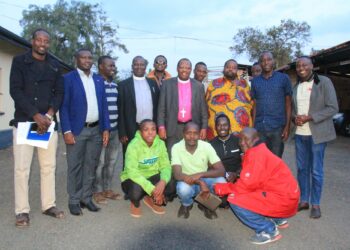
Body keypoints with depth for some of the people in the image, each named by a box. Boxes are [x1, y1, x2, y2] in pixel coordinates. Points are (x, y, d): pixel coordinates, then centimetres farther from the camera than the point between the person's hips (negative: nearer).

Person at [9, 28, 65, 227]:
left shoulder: (54, 65, 11)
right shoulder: (19, 61, 2)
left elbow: (59, 92, 8)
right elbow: (15, 91, -6)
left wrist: (49, 114, -8)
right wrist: (36, 115, -13)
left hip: (48, 121, 3)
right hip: (24, 121, -3)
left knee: (49, 166, 6)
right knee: (22, 168, -2)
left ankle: (49, 205, 17)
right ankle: (22, 211, 9)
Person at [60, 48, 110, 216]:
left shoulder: (99, 80, 12)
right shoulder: (68, 78, -2)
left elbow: (104, 105, 10)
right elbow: (63, 106, -6)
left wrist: (106, 128, 4)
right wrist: (67, 131, -14)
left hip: (96, 130, 4)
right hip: (77, 130, -4)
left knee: (91, 166, 11)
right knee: (75, 166, 4)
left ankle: (86, 198, 24)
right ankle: (74, 200, 18)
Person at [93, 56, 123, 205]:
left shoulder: (115, 84, 13)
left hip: (114, 129, 7)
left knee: (112, 161, 12)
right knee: (99, 162, 2)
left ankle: (107, 189, 25)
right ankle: (97, 191, 17)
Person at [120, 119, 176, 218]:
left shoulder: (160, 143, -9)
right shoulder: (133, 145, -23)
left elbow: (165, 166, -11)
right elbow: (132, 172, -31)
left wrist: (163, 181, -34)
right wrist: (152, 189, -36)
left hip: (152, 176, 4)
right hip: (132, 178, -4)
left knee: (171, 185, -22)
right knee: (136, 190, -37)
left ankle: (151, 199, 12)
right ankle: (135, 203, 5)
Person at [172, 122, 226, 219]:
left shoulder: (206, 146, -14)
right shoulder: (176, 148, -17)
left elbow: (221, 171, -19)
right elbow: (177, 175, -25)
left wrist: (200, 174, -36)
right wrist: (200, 182, -37)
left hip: (204, 180, 1)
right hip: (187, 182, -1)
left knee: (221, 182, -28)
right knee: (183, 188, -36)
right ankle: (187, 204, 4)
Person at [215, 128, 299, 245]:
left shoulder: (257, 154, -17)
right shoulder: (257, 151, 12)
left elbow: (247, 185, -19)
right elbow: (251, 182, 13)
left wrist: (221, 188, -9)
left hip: (282, 199, -10)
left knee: (235, 200, -14)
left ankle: (269, 230, -2)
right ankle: (278, 220, 20)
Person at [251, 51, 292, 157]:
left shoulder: (283, 78, 1)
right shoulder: (255, 81, 9)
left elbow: (288, 104, 1)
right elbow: (255, 105, 10)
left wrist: (287, 126, -6)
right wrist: (253, 127, 4)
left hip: (278, 127, -2)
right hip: (259, 128, 2)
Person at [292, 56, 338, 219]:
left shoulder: (324, 82, -5)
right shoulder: (296, 86, 11)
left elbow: (333, 108, -10)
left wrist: (309, 117, -18)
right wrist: (295, 118, -6)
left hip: (317, 134, -5)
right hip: (300, 133, 5)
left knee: (316, 170, 2)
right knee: (302, 168, 10)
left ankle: (315, 204, 17)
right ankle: (304, 200, 23)